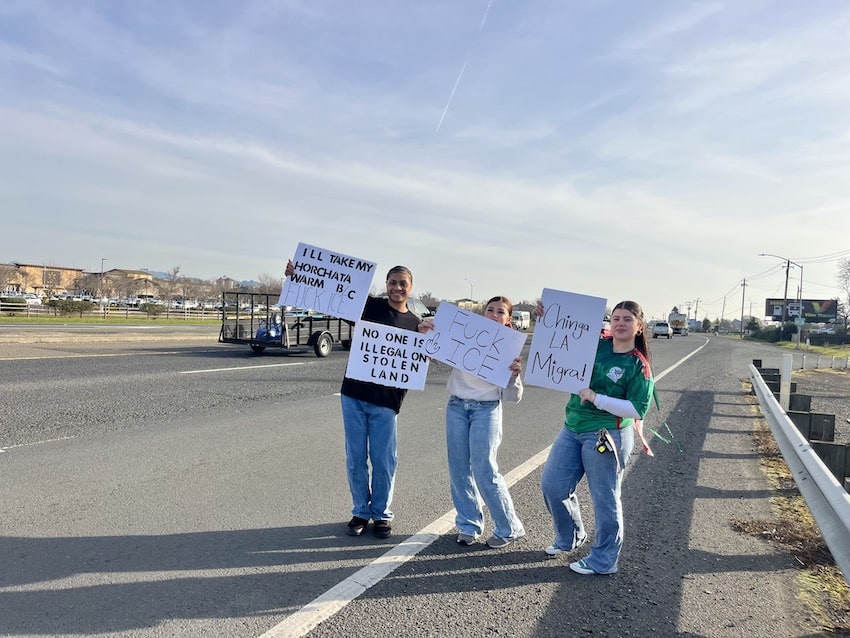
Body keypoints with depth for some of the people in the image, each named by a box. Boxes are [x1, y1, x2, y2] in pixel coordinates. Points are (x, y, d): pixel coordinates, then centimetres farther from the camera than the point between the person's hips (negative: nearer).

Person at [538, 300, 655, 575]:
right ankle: (571, 537, 35)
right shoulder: (595, 345, 3)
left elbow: (637, 410, -17)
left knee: (605, 499, 5)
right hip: (572, 429, 6)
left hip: (606, 436, -6)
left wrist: (595, 397, -22)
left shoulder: (639, 366, -10)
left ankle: (603, 560, 24)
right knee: (552, 485, 10)